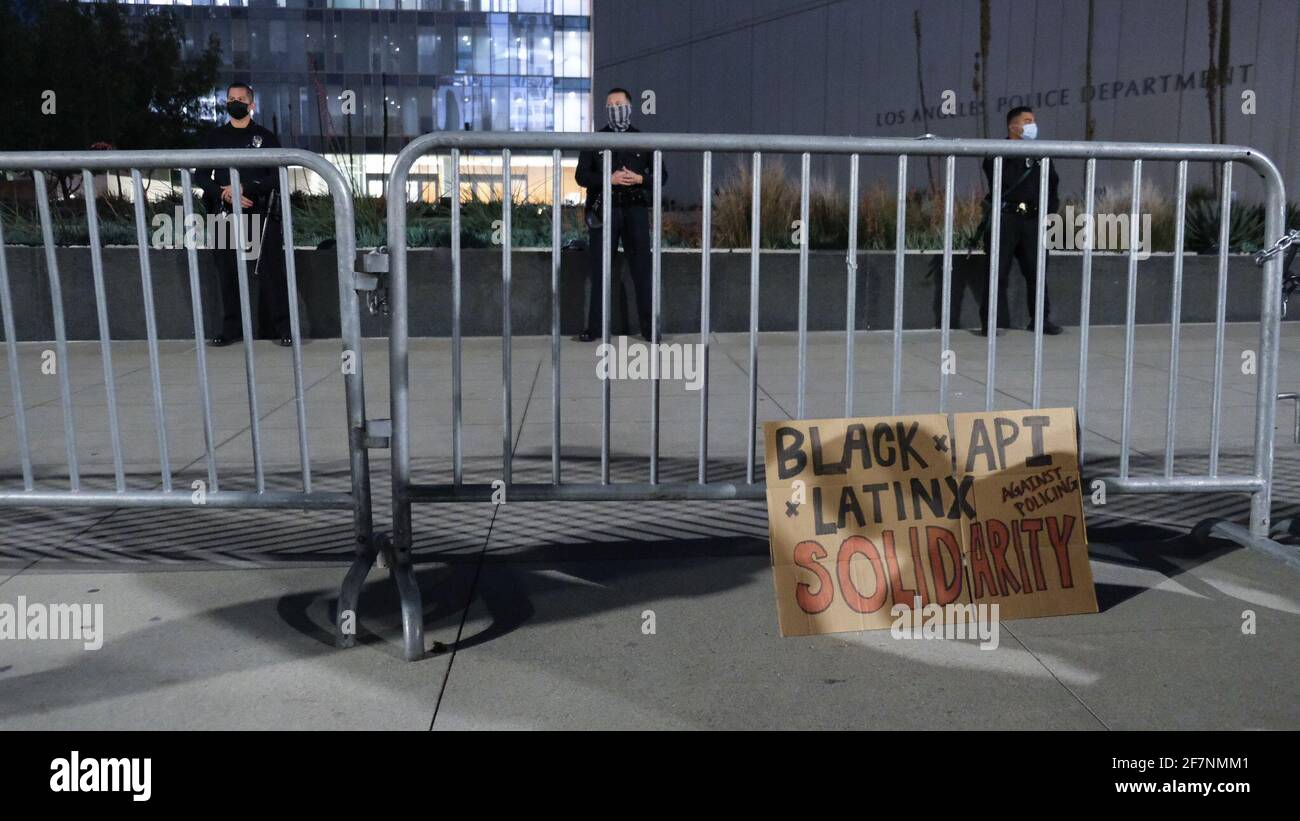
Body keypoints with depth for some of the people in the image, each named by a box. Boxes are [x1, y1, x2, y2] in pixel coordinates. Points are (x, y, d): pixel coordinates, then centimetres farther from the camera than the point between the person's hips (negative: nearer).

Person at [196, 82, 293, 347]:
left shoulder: (265, 136, 6)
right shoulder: (215, 138, 14)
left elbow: (278, 176, -3)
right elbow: (201, 176, 10)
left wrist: (244, 189, -14)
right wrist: (225, 194, -8)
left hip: (261, 214, -3)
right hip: (226, 215, 3)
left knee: (271, 272, -5)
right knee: (228, 273, 3)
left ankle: (283, 327, -2)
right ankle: (232, 328, 11)